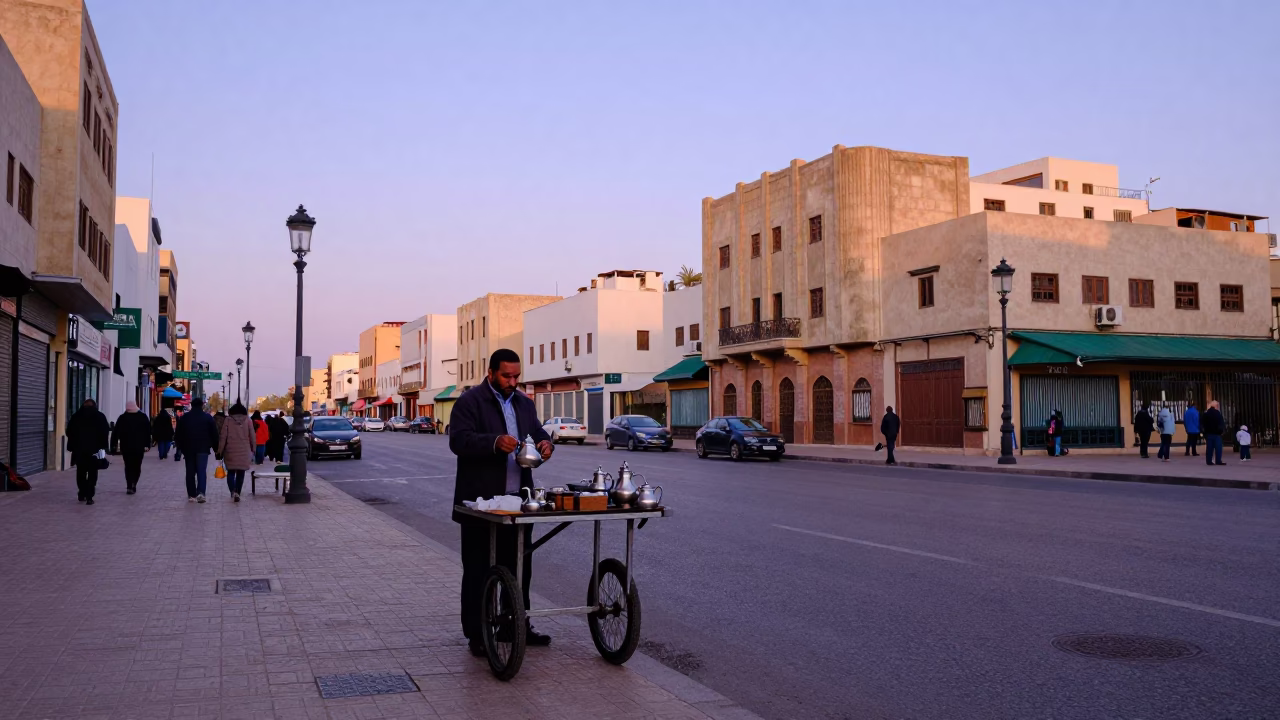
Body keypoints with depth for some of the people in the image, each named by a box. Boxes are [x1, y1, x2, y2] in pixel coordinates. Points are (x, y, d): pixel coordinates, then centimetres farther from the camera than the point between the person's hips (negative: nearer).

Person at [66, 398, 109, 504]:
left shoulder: (75, 416, 6)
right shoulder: (100, 416, 0)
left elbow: (69, 432, 6)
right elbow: (105, 432, -5)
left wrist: (72, 446, 11)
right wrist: (103, 446, 0)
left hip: (79, 449, 2)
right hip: (94, 450, -2)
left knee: (81, 472, 17)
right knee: (92, 473, 0)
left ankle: (82, 494, 21)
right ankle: (89, 496, -8)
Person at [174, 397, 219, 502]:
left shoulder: (184, 417, 5)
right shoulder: (208, 417, 0)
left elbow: (178, 434, 8)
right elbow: (214, 434, 0)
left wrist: (180, 446, 17)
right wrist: (215, 447, 7)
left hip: (188, 448, 2)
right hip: (203, 449, -2)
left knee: (190, 472, 7)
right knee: (201, 471, -2)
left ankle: (191, 495, 7)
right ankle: (200, 492, -19)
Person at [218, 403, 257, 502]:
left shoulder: (228, 420, 0)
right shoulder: (248, 421, 2)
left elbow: (223, 437, -1)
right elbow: (253, 436, 2)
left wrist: (220, 451, 4)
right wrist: (253, 449, 12)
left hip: (230, 451, 0)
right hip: (244, 452, 0)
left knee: (231, 472, 8)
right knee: (240, 473, 8)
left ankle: (232, 491, -11)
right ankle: (237, 493, 2)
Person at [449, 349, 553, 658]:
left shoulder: (524, 403, 15)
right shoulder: (470, 401, -6)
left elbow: (538, 432, 18)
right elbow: (459, 440, -16)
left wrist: (545, 443, -7)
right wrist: (495, 442, -32)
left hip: (517, 499, 6)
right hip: (481, 501, -6)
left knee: (519, 566, 12)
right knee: (479, 570, 3)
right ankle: (476, 634, 11)